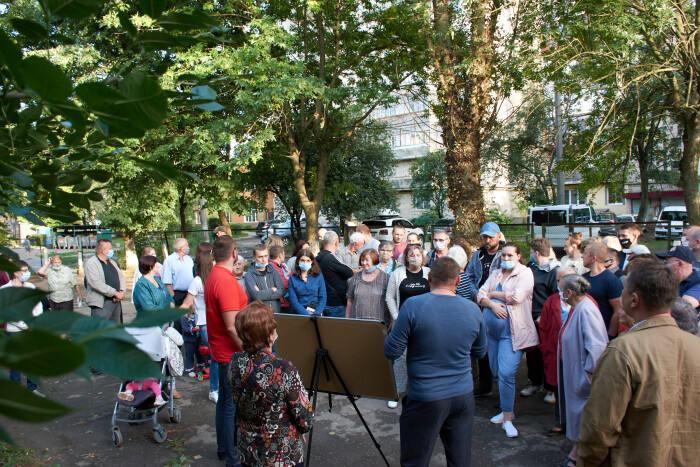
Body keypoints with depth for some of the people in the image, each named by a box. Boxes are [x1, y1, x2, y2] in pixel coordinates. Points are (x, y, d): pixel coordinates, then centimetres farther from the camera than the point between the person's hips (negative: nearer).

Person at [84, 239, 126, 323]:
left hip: (116, 302, 8)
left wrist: (121, 291, -4)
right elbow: (96, 283, -19)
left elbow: (121, 277, 17)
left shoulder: (112, 262, 19)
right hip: (101, 304, -8)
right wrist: (115, 293, -19)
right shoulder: (91, 263, -8)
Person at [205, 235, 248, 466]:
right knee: (233, 405, 0)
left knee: (224, 401, 20)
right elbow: (232, 326, -26)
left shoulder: (213, 276, 7)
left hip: (221, 350, 10)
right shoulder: (226, 281, -24)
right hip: (231, 352, -10)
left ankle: (223, 448, 33)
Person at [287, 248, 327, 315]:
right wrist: (307, 314, -13)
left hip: (316, 311, 0)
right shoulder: (292, 278, 8)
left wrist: (316, 314, -10)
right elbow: (293, 300, 0)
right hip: (299, 312, 0)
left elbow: (323, 298, 5)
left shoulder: (319, 276, 9)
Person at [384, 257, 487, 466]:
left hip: (426, 399, -4)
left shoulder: (413, 306, -16)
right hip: (463, 395, 4)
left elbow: (391, 352, -12)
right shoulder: (473, 310, -3)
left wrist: (394, 329, 6)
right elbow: (480, 352, 11)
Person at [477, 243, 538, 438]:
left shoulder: (525, 273, -3)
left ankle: (507, 418, -1)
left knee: (506, 373, -13)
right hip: (492, 329, 6)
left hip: (511, 331, -6)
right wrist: (492, 304, -14)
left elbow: (516, 296, -17)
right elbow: (480, 296, 7)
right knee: (496, 372, 11)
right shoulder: (495, 274, 15)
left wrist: (493, 294, -4)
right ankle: (506, 410, 27)